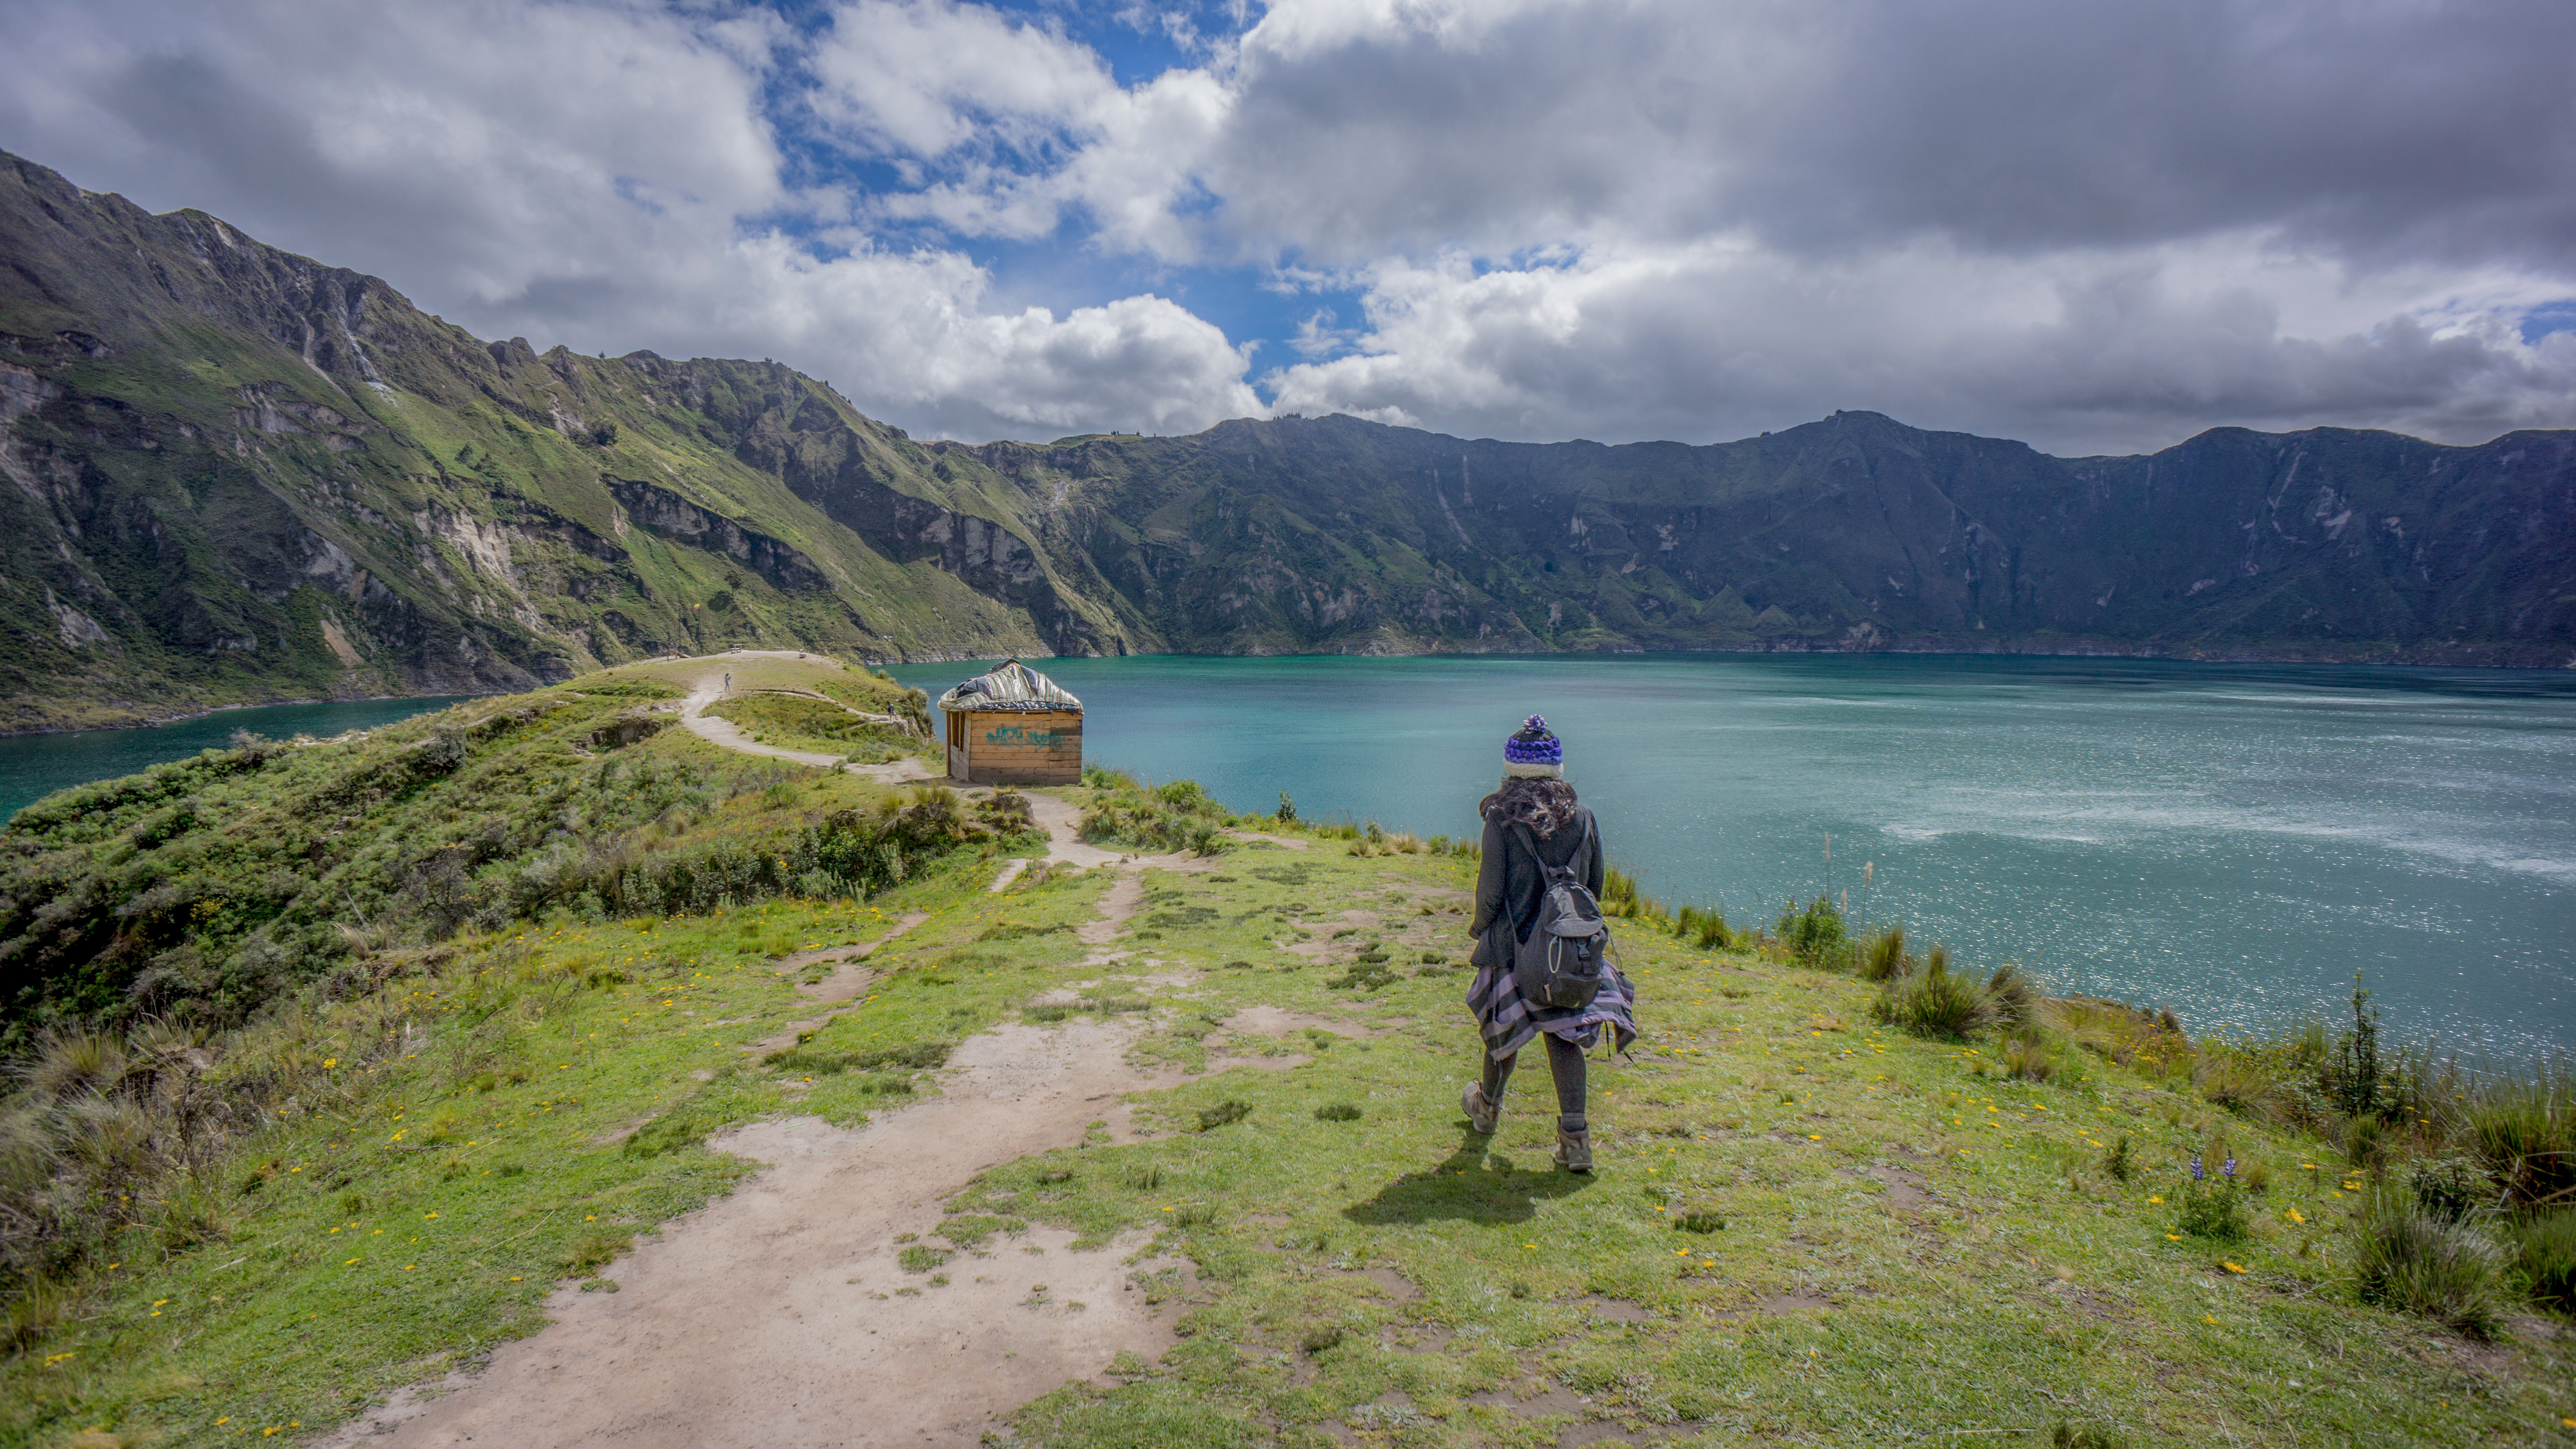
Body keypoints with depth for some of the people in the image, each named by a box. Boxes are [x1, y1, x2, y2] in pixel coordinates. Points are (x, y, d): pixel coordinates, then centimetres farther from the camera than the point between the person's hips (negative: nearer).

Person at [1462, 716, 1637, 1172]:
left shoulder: (1501, 820, -14)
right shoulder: (1582, 818, -3)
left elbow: (1491, 892, -13)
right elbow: (1594, 887, 6)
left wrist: (1479, 927, 6)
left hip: (1513, 945, -2)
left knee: (1504, 1029, 17)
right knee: (1563, 1033, 9)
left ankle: (1488, 1108, 40)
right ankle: (1575, 1136, 3)